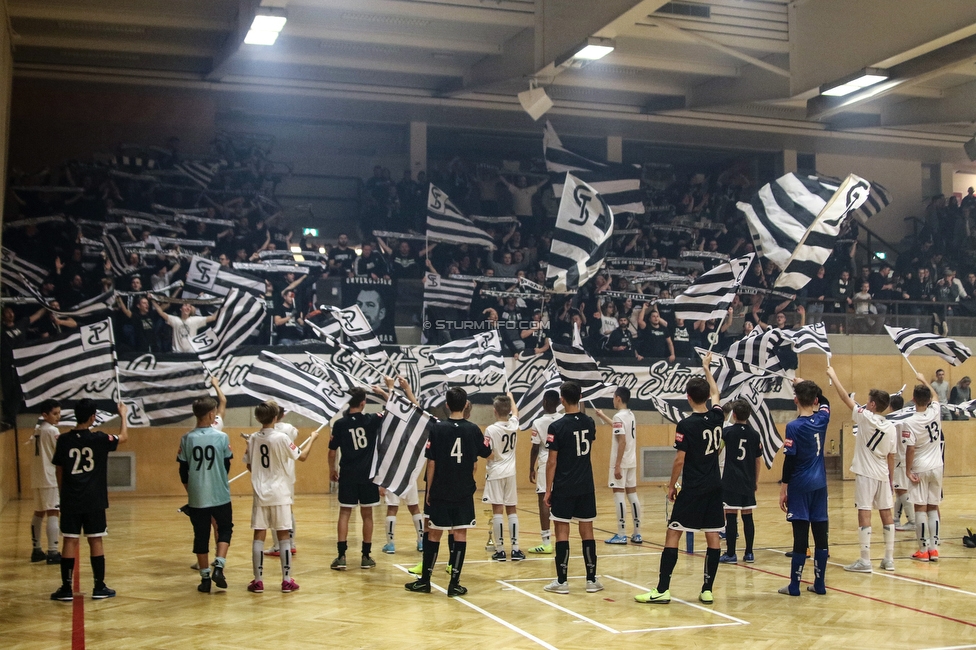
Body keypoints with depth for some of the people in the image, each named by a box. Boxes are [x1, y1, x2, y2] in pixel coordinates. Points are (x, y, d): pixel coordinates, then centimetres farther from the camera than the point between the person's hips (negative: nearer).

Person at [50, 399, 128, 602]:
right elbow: (123, 437, 12)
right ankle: (99, 587, 11)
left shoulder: (63, 440, -3)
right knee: (96, 541, 6)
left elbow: (59, 472, 4)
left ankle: (66, 588, 7)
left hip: (70, 501, 1)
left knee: (70, 541, 4)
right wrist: (123, 416, 28)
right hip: (94, 501, -1)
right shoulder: (99, 439, -7)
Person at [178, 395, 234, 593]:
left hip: (197, 497, 1)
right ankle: (218, 566, -3)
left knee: (201, 536, 10)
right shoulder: (221, 437, -6)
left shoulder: (186, 439, -3)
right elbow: (226, 466, 3)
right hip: (220, 495, -1)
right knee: (225, 530, 15)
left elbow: (183, 472, 4)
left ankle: (205, 577, 13)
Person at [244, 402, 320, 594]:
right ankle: (287, 581, 5)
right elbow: (302, 456, -3)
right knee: (283, 535, 4)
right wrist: (312, 439, 13)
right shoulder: (281, 438, -11)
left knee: (259, 536, 6)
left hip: (260, 493, 3)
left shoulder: (252, 439, 1)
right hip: (280, 494, -3)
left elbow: (249, 466, 11)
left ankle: (258, 581, 5)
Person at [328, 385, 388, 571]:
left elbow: (332, 451, 1)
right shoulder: (372, 420, -5)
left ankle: (341, 556, 0)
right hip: (368, 475, 0)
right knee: (367, 514, 8)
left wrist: (332, 469, 17)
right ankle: (366, 557, 12)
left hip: (348, 475, 0)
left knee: (344, 513, 5)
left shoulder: (339, 424, -4)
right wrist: (389, 389, 16)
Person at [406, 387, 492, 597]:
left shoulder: (437, 428, -6)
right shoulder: (473, 429, -3)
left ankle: (424, 580, 15)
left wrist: (429, 490, 3)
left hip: (440, 491, 0)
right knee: (460, 535, 4)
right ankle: (454, 583, 4)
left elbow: (431, 463, -6)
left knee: (434, 534, 8)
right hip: (465, 493, 0)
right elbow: (487, 454, 10)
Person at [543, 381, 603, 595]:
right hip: (586, 487, 5)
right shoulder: (589, 423, 3)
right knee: (587, 531, 8)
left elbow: (552, 462, -12)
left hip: (563, 488, -4)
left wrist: (548, 490, -5)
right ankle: (591, 580, 13)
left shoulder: (557, 427, -13)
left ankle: (562, 581, 5)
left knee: (562, 532, 1)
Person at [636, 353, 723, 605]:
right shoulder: (716, 417, 3)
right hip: (715, 488, 6)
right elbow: (715, 393, 24)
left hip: (692, 489, -6)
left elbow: (680, 460, -12)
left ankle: (662, 590, -3)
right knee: (712, 536, 7)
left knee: (673, 534, -2)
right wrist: (706, 368, 37)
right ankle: (707, 590, 10)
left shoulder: (685, 425, -12)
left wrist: (671, 486, 1)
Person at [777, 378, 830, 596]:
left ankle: (794, 585, 4)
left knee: (801, 535, -3)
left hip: (800, 486, -5)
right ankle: (819, 583, 14)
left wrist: (783, 489, -7)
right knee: (820, 533, 7)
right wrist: (807, 386, 31)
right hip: (820, 485, 5)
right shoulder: (822, 420, 1)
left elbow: (789, 461, -14)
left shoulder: (794, 427, -14)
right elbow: (824, 402, 25)